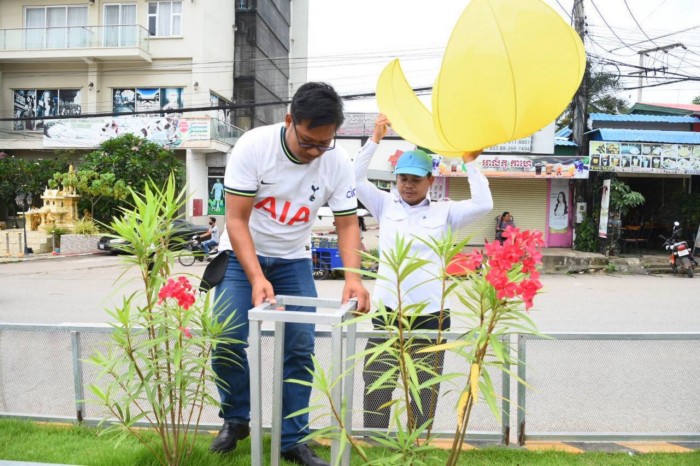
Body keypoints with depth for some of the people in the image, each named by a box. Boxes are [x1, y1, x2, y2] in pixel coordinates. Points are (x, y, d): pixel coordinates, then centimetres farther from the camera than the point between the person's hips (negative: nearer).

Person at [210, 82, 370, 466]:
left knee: (300, 347, -2)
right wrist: (256, 278, -32)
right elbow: (236, 219, -21)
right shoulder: (253, 146, -22)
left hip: (293, 261, 2)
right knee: (227, 340, -12)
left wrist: (352, 276, -24)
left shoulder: (338, 163, -14)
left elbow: (347, 224, -8)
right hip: (242, 254, -2)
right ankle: (235, 419, 16)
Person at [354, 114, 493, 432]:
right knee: (376, 387, 7)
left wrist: (470, 162, -3)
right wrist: (375, 139, -4)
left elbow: (483, 204, -5)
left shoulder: (444, 212, 5)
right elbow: (355, 179, -2)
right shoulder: (385, 205, 6)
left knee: (425, 391, 13)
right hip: (388, 311, 0)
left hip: (430, 314, 0)